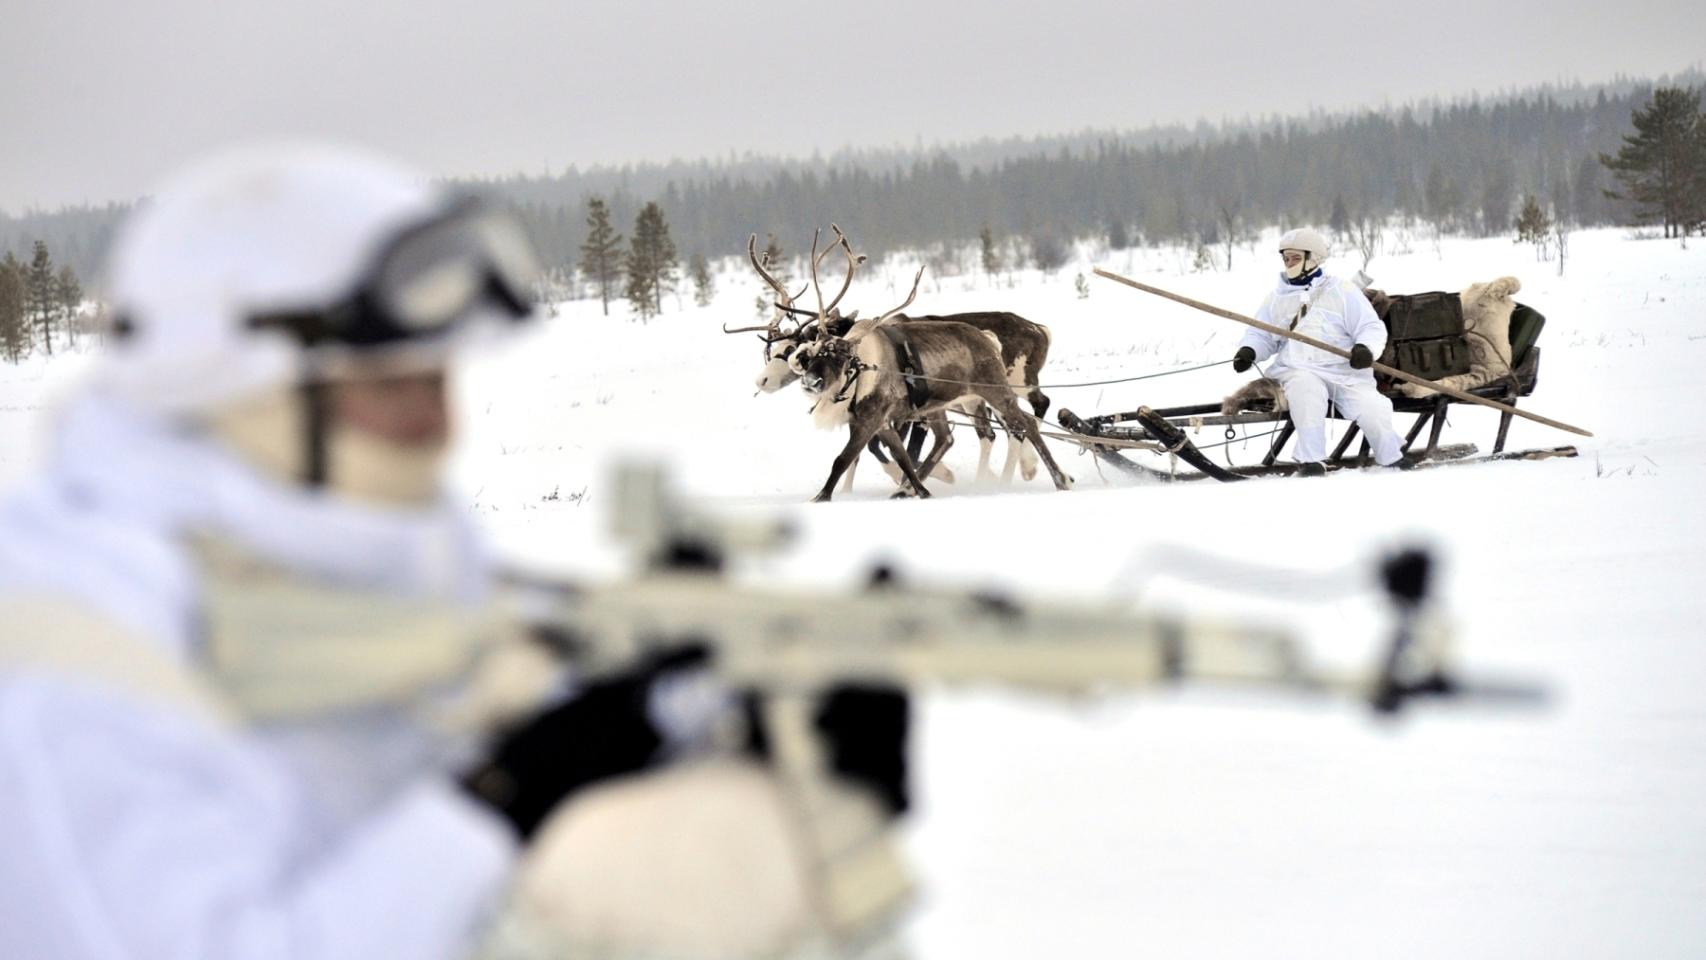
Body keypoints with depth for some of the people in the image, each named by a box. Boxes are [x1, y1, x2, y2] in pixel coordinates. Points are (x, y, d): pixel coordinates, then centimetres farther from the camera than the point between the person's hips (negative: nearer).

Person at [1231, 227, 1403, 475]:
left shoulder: (1342, 291, 10)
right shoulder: (1277, 299, 20)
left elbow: (1372, 328, 5)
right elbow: (1262, 336, 25)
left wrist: (1366, 348, -16)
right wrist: (1248, 351, 2)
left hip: (1345, 371, -1)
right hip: (1299, 372, 1)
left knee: (1372, 409, -22)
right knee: (1304, 387, -36)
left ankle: (1394, 464, 5)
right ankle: (1312, 462, -34)